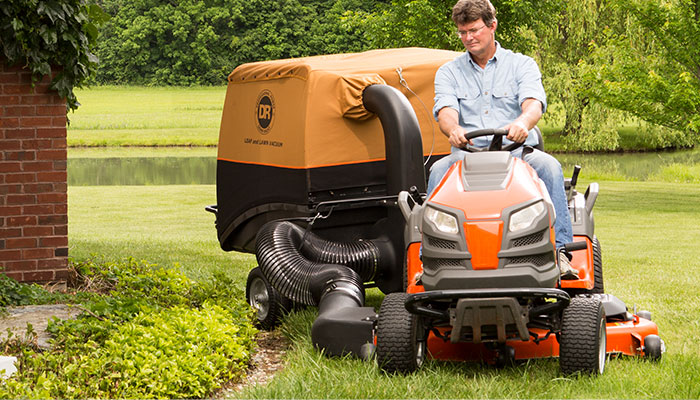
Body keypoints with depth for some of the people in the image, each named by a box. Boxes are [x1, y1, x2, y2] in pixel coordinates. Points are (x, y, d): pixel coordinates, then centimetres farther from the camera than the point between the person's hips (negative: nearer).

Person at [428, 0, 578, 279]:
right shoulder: (449, 73, 13)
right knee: (439, 170, -30)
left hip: (516, 152, -1)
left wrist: (523, 122, -37)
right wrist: (453, 130, -33)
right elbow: (446, 111, -6)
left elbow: (534, 103, -11)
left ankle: (560, 250, -35)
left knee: (549, 166, -31)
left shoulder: (521, 65, 9)